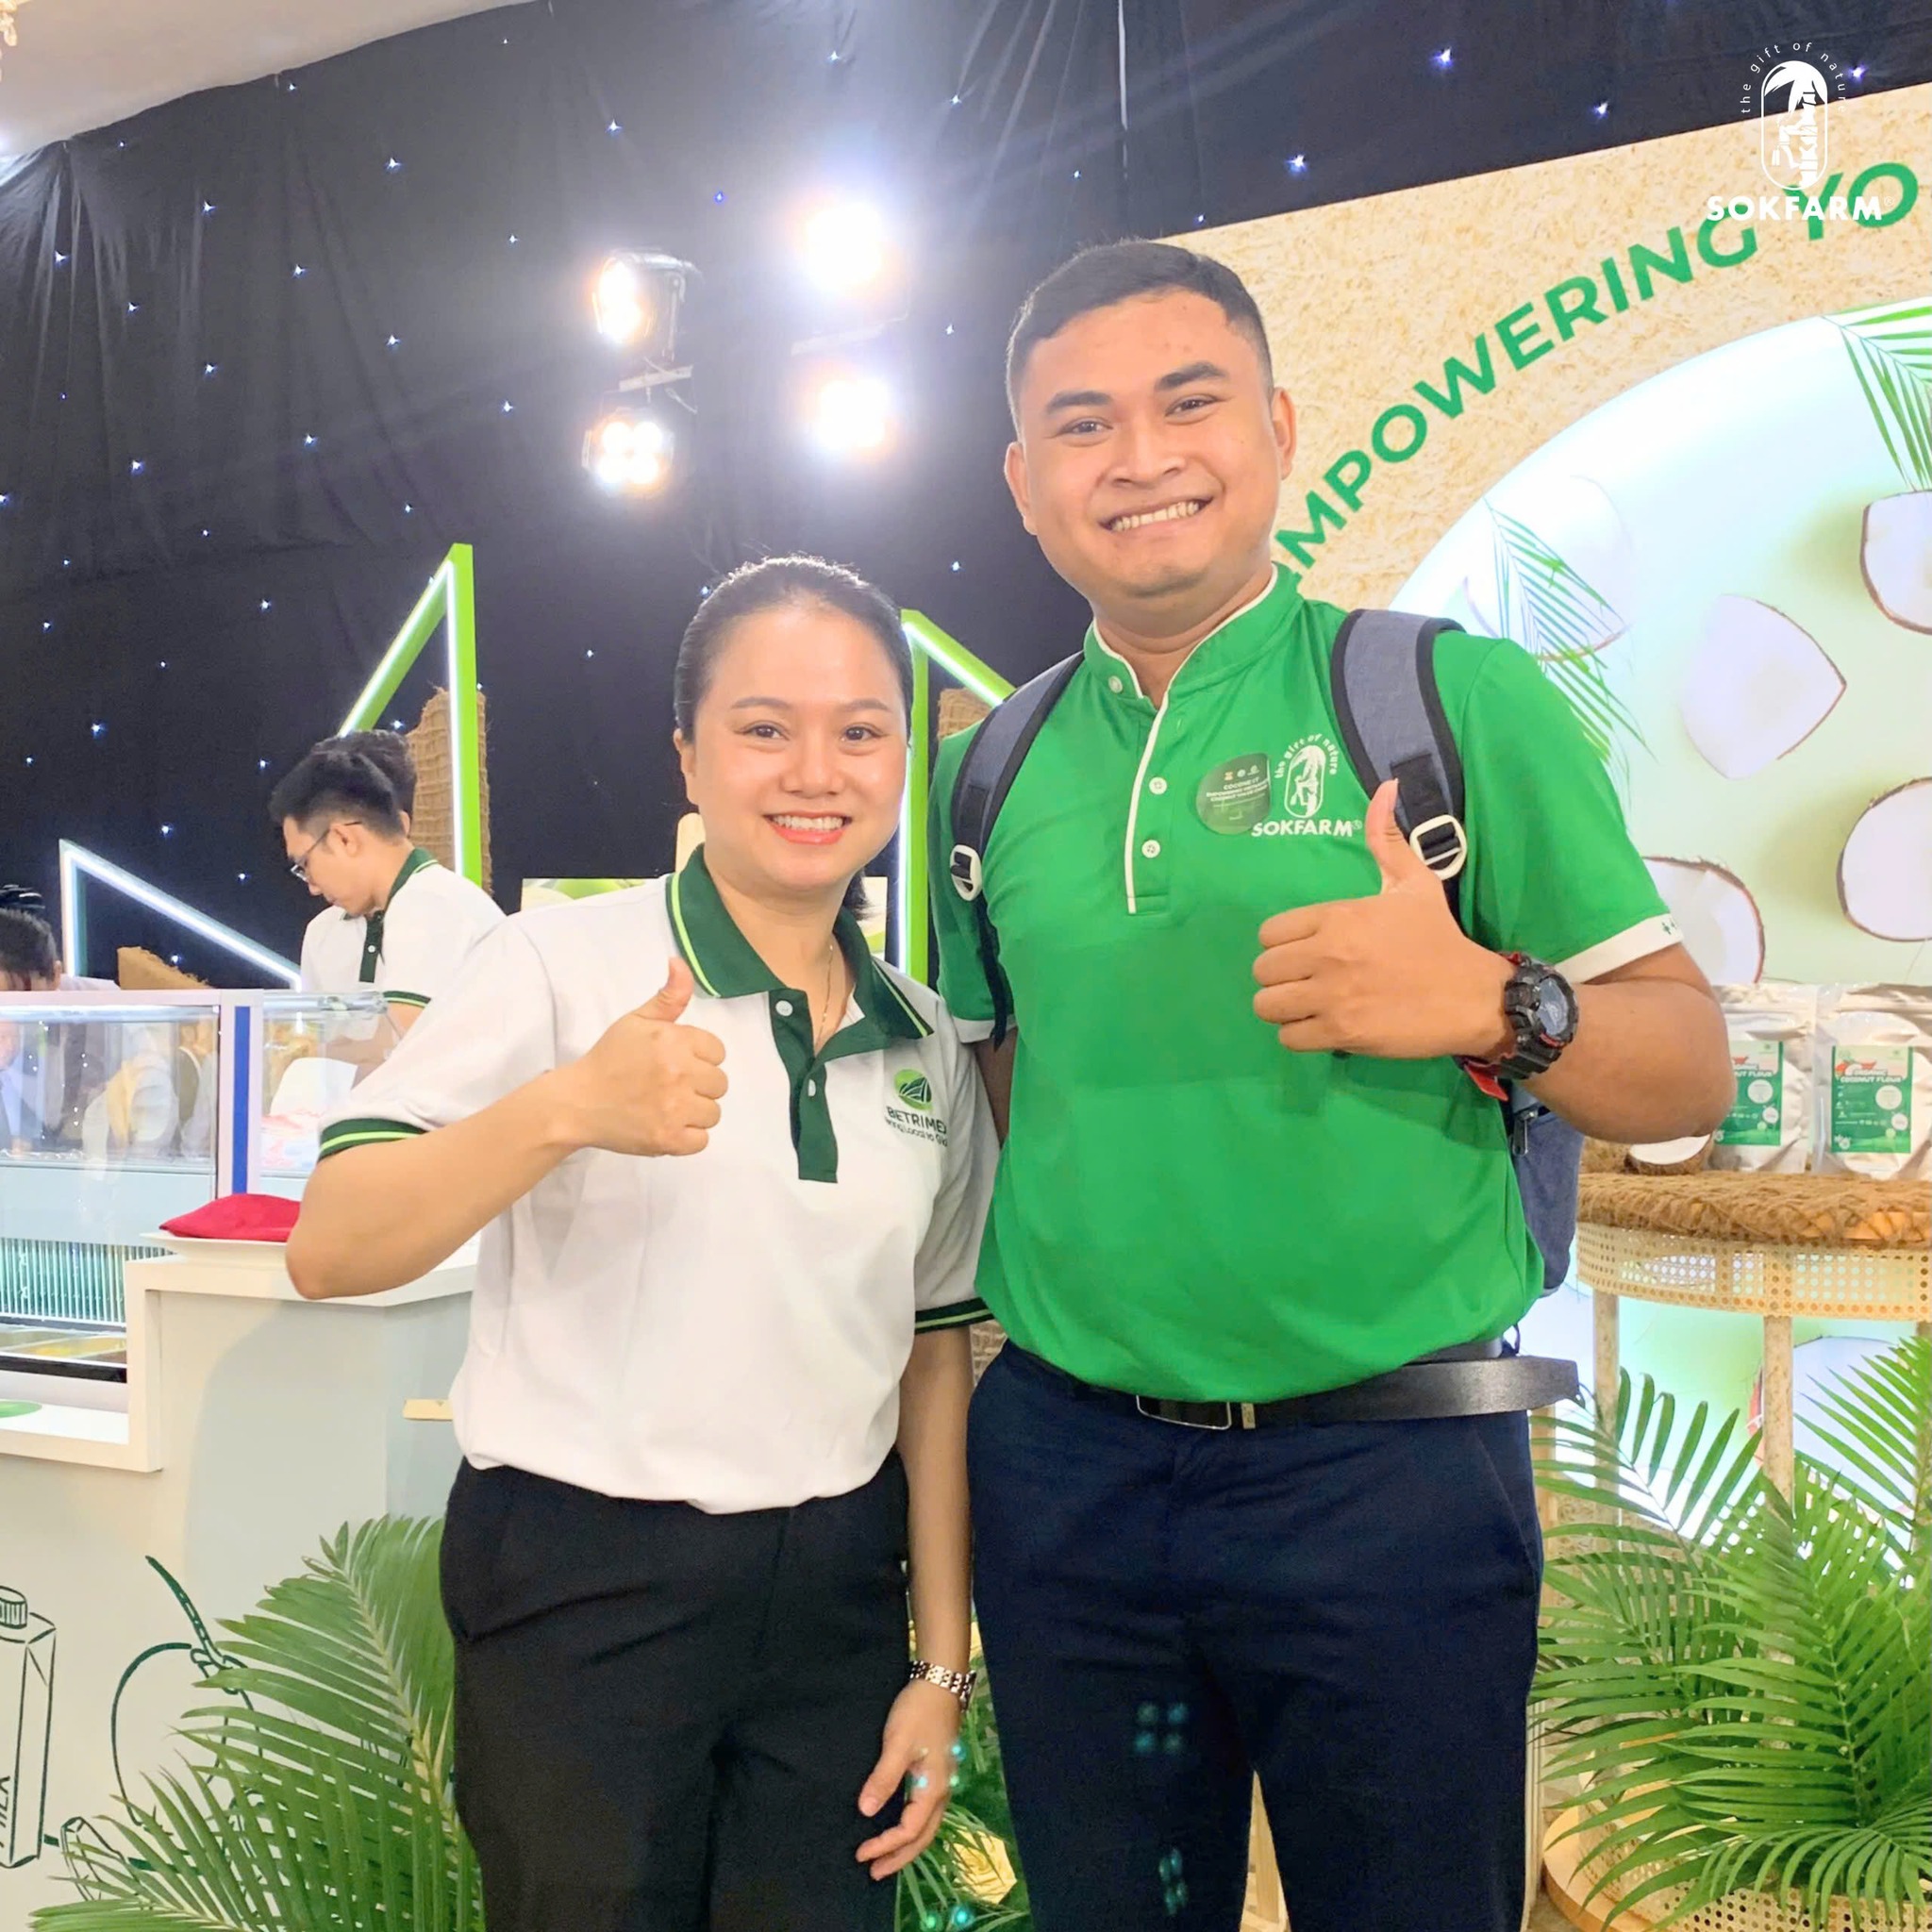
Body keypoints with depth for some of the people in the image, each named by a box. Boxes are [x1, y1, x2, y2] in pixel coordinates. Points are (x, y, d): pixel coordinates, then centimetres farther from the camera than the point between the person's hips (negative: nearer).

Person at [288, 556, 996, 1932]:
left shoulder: (928, 1045, 4)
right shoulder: (562, 965, -9)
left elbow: (935, 1353, 9)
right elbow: (329, 1250, -16)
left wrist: (943, 1665, 7)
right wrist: (568, 1109, -32)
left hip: (837, 1585, 4)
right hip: (582, 1580, -3)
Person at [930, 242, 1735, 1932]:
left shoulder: (1455, 696, -5)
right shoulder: (989, 773, 6)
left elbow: (1689, 1072, -4)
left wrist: (1494, 1003, -22)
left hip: (1389, 1467, -3)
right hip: (1061, 1463, 4)